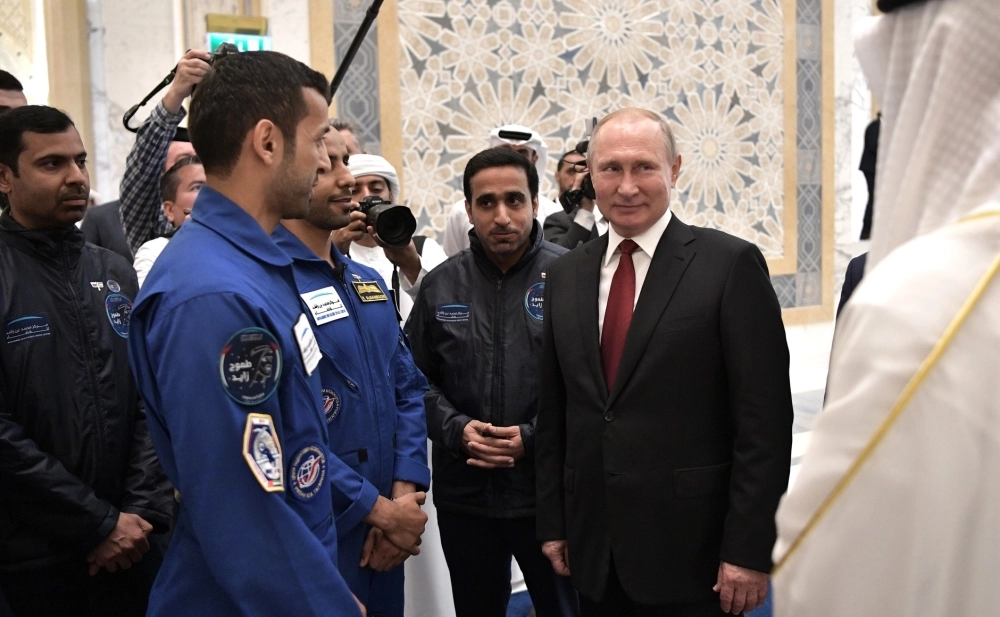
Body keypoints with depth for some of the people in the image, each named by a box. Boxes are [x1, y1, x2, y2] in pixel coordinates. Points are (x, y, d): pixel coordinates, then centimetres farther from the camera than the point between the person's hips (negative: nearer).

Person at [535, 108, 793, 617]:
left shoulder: (730, 264, -8)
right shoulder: (566, 276, 7)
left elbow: (764, 419, -10)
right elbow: (553, 412, 11)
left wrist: (749, 550, -12)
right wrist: (553, 523, 9)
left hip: (691, 553, -4)